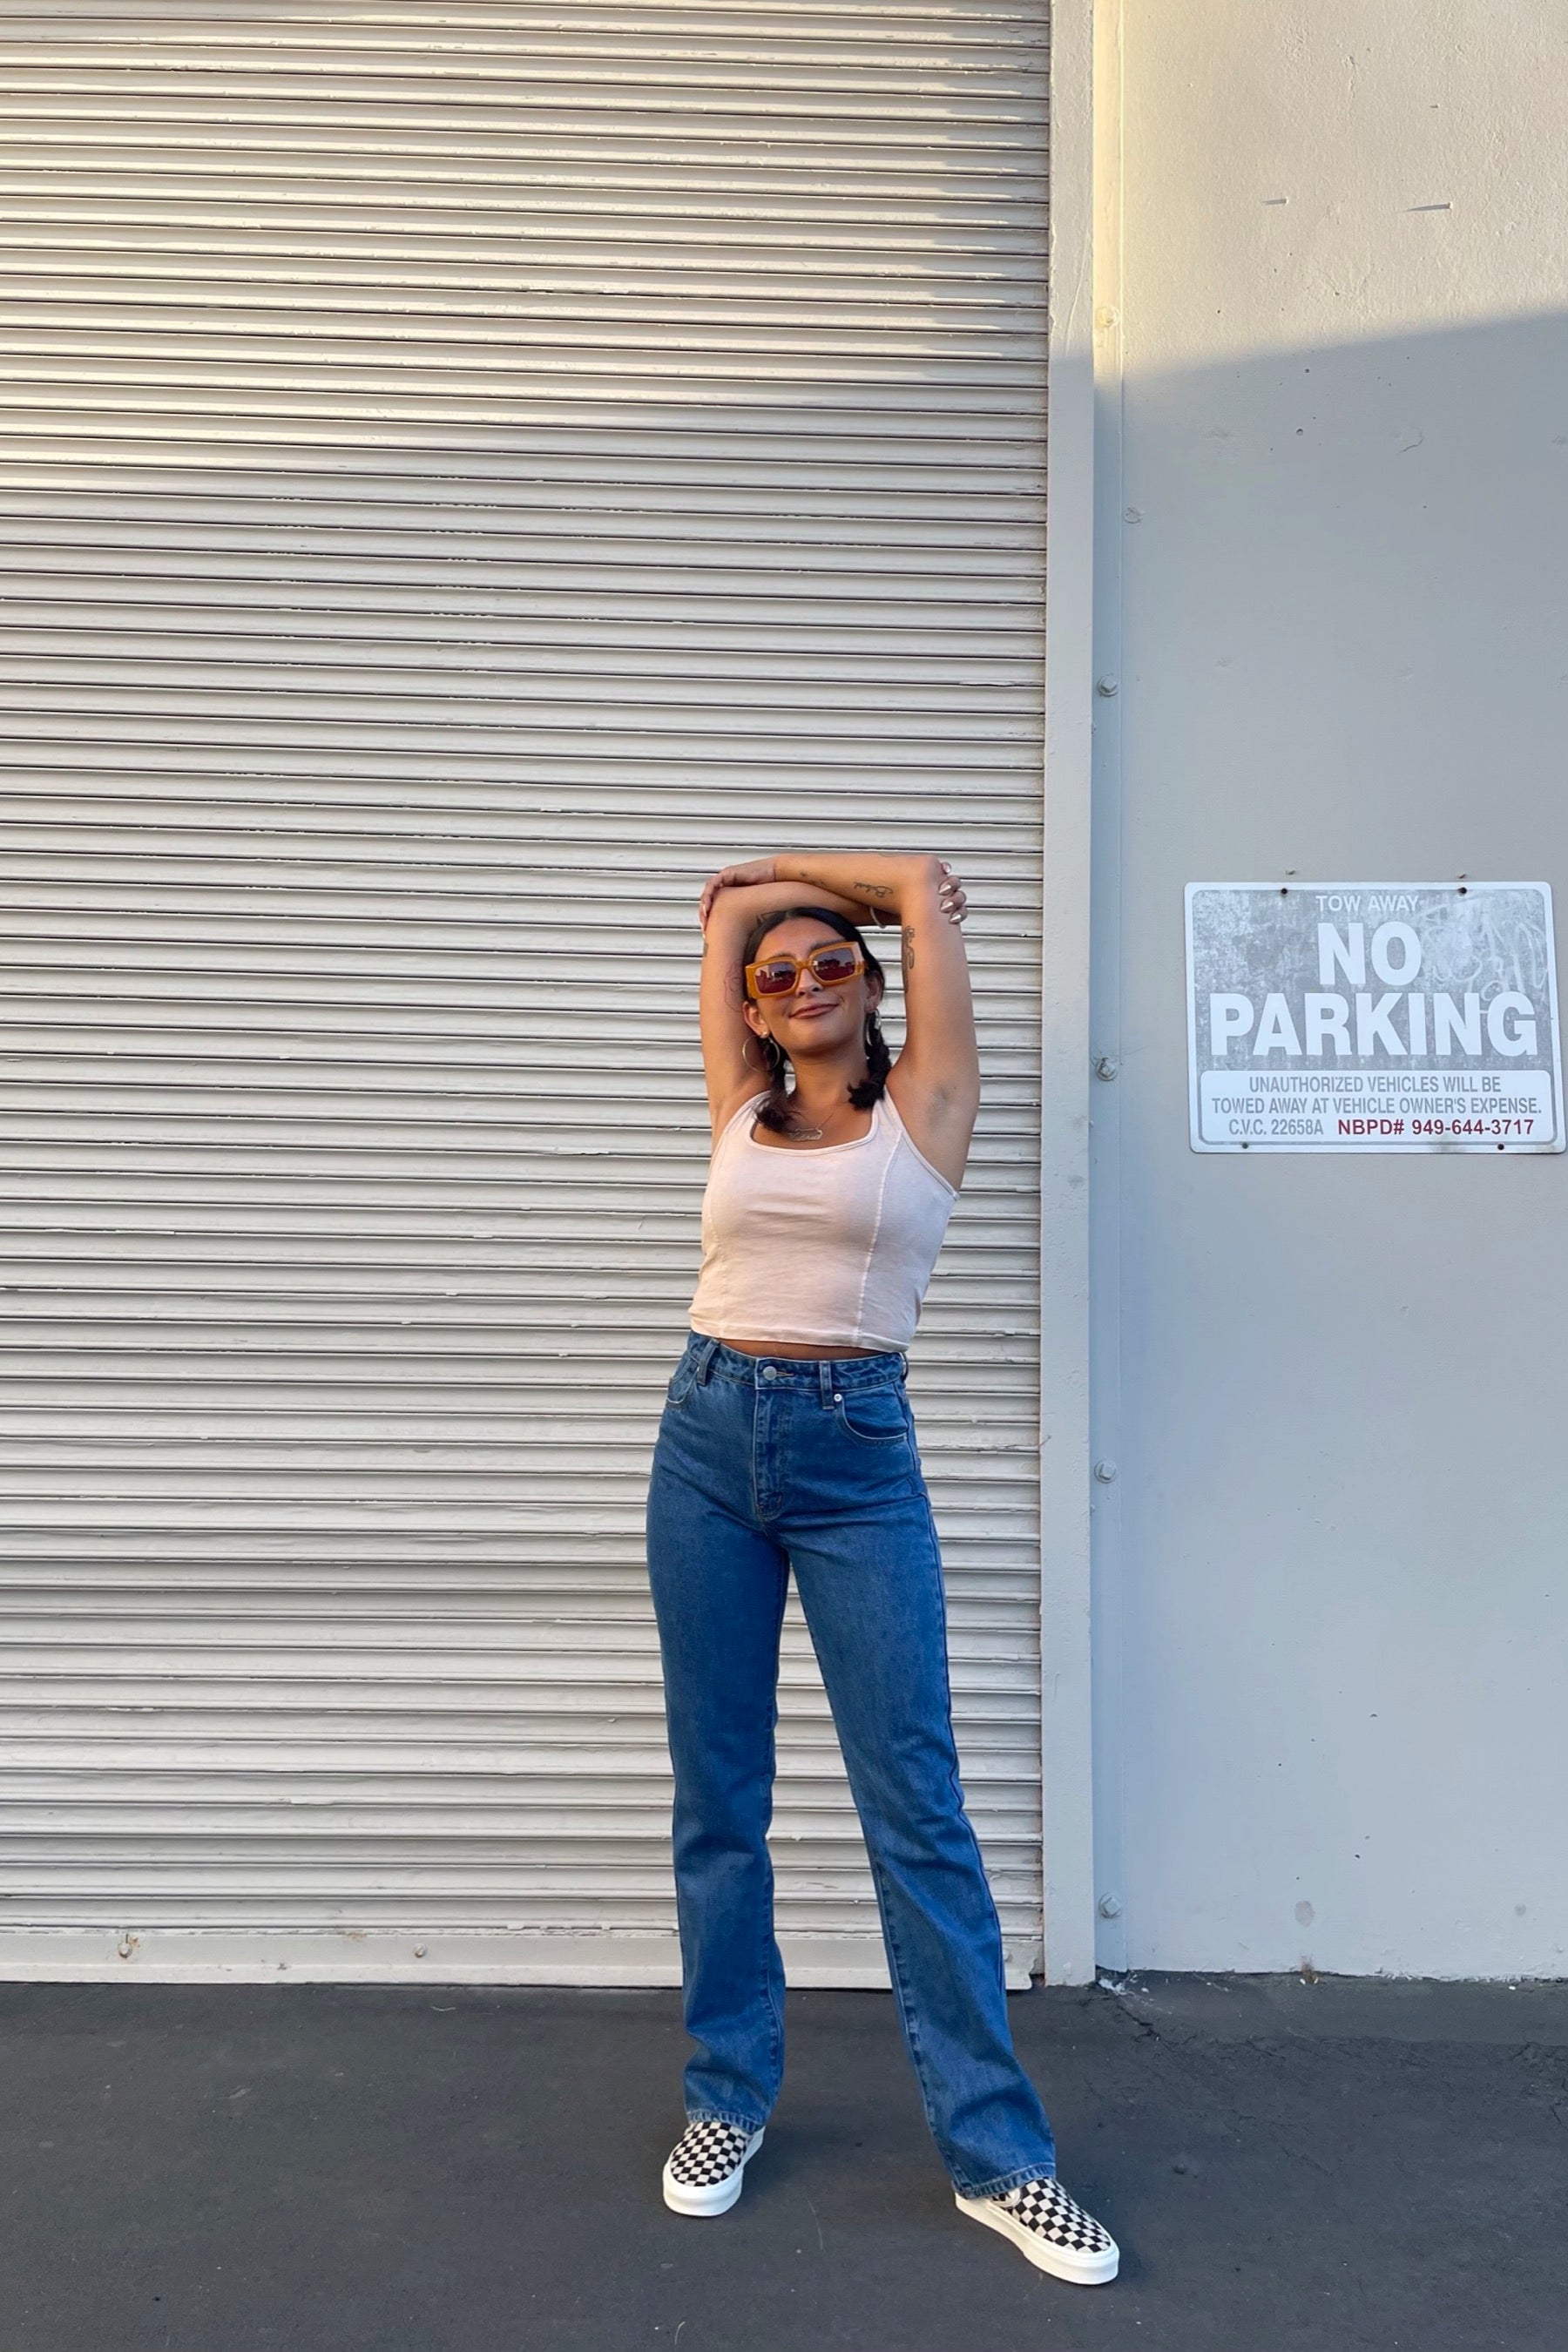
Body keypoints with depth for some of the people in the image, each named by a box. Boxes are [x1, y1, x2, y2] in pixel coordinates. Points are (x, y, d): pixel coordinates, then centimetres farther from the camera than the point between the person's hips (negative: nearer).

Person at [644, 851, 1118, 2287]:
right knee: (717, 1796, 10)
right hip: (710, 1434, 3)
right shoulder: (742, 1107, 11)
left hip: (859, 1451, -3)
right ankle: (728, 2099, 27)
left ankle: (996, 2150, 11)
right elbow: (730, 899, 16)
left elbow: (927, 881, 6)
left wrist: (878, 906, 22)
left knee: (918, 1804, -1)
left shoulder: (927, 1103, 4)